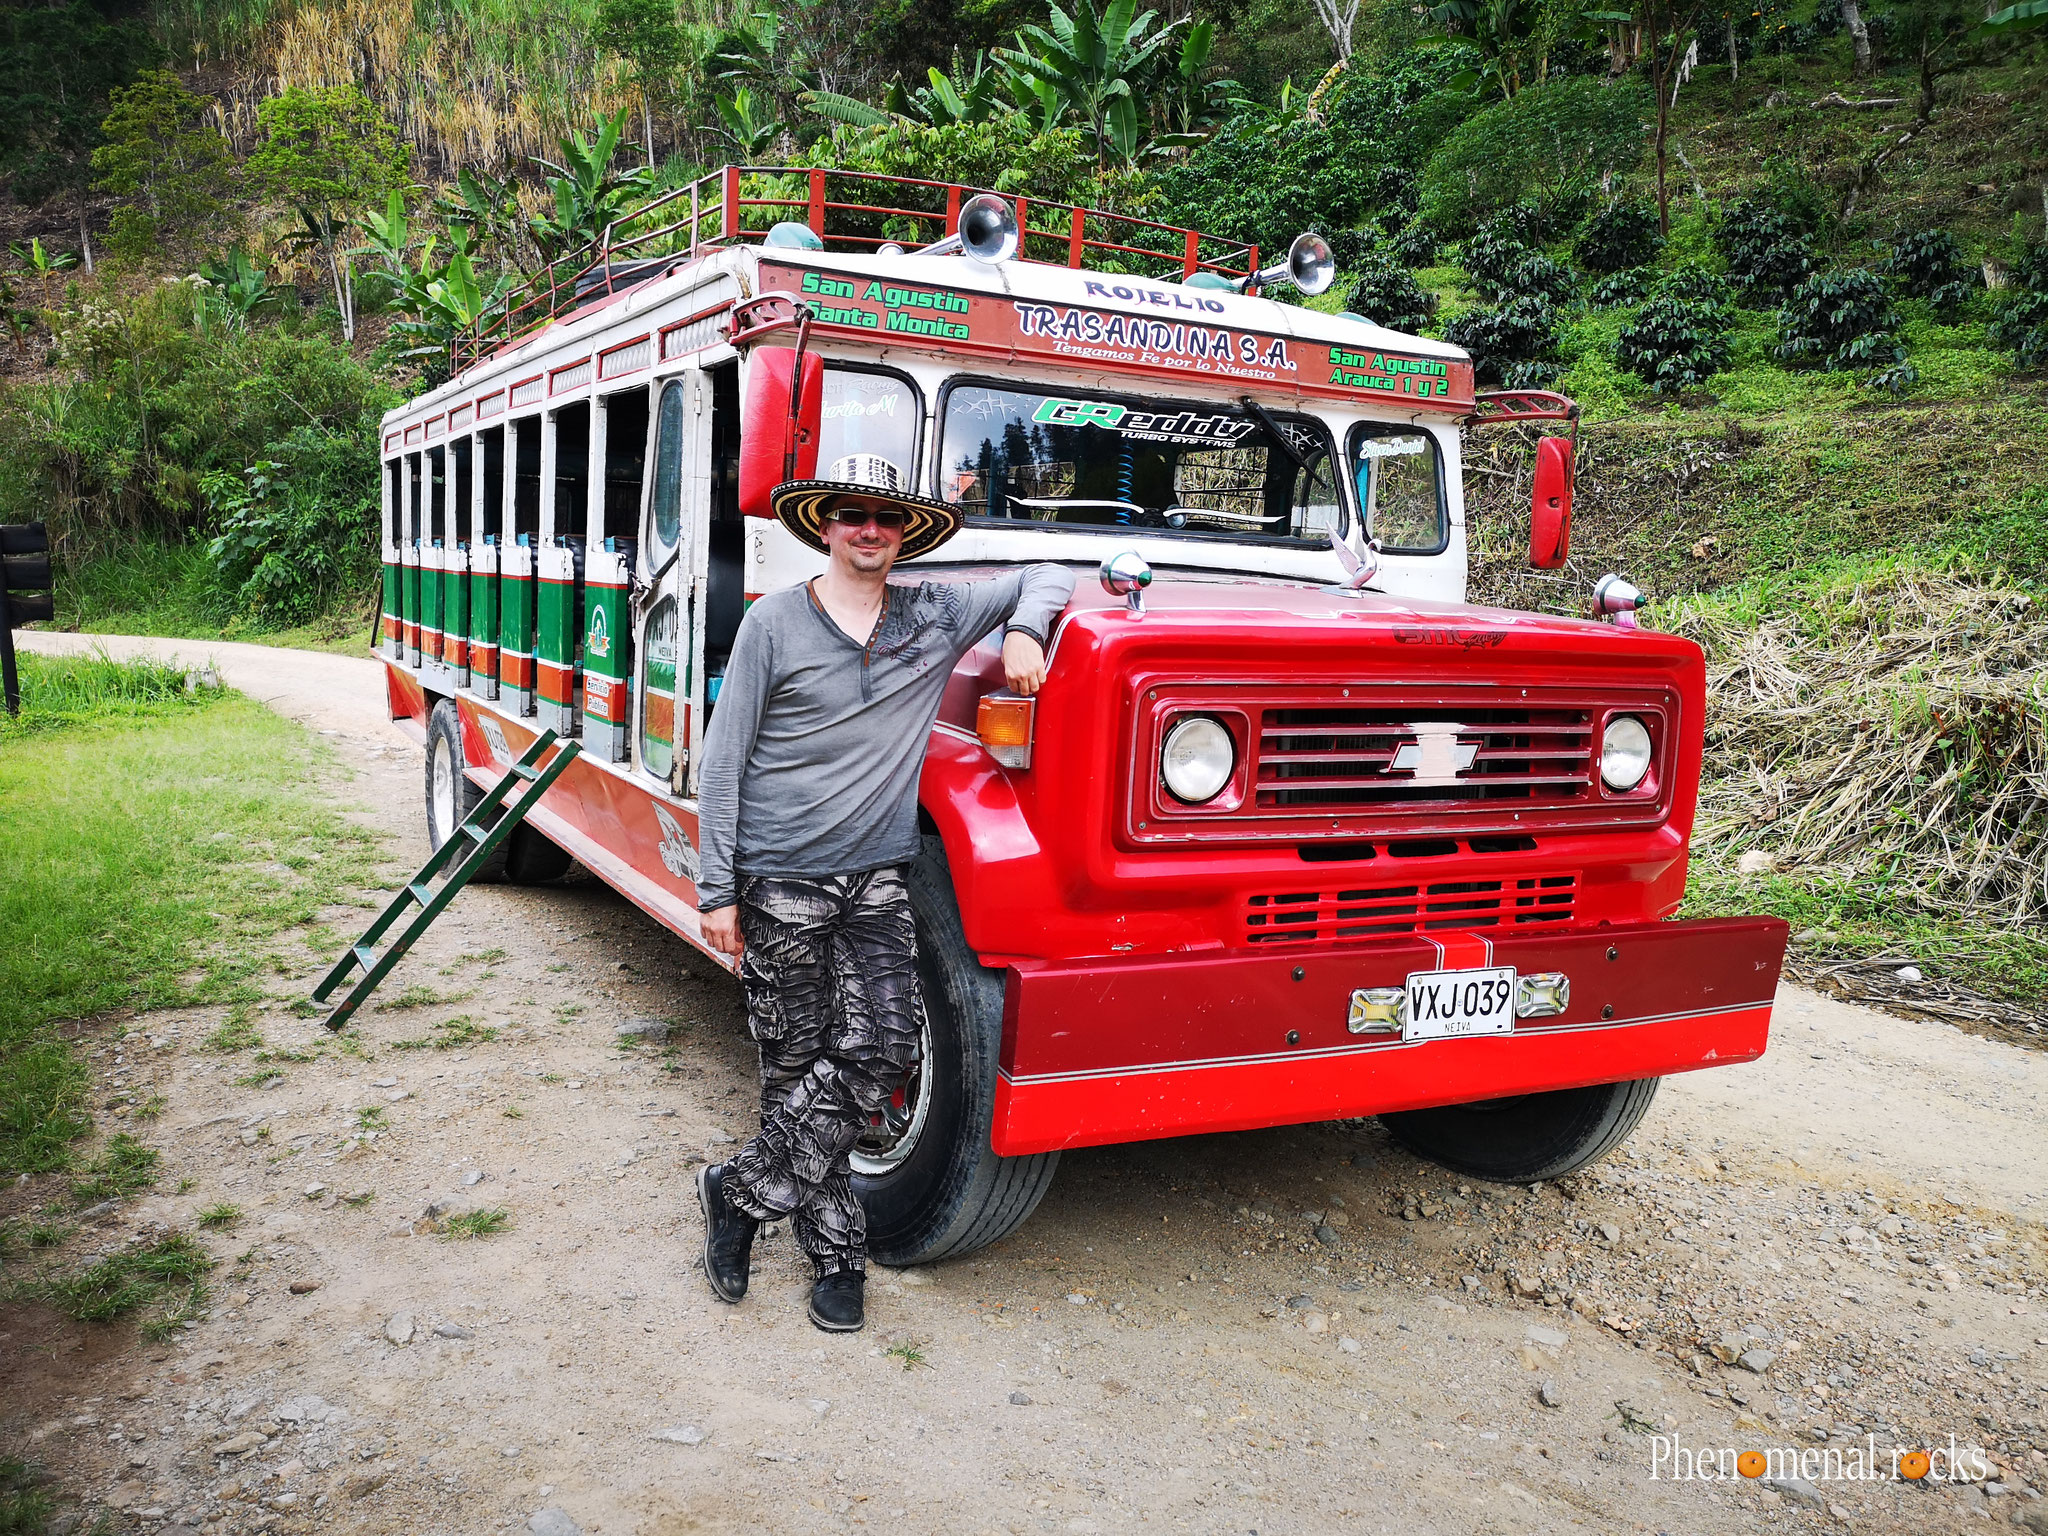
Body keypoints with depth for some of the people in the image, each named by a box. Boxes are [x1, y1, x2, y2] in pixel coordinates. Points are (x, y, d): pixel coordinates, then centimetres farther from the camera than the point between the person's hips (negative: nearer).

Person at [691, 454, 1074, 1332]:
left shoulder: (937, 613, 6)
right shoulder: (773, 623, -2)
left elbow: (1046, 578, 17)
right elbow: (723, 761, -2)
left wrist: (1024, 629, -6)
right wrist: (717, 890, -6)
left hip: (877, 876, 3)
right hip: (781, 877, -3)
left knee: (882, 1048, -6)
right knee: (797, 1064, 4)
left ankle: (742, 1190, 12)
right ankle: (837, 1251, 21)